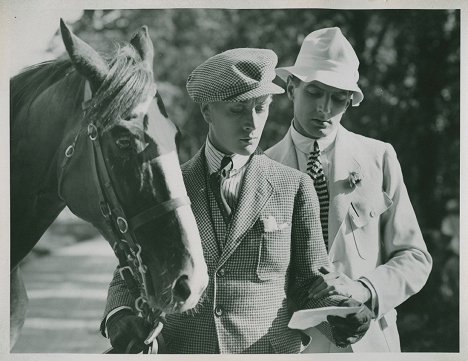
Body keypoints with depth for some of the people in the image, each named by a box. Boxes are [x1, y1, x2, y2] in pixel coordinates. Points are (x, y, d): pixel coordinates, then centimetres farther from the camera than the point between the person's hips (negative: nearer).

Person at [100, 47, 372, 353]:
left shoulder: (294, 187, 2)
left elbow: (310, 281, 5)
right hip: (179, 349, 1)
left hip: (273, 350, -1)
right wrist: (120, 316, -14)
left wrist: (338, 310, -16)